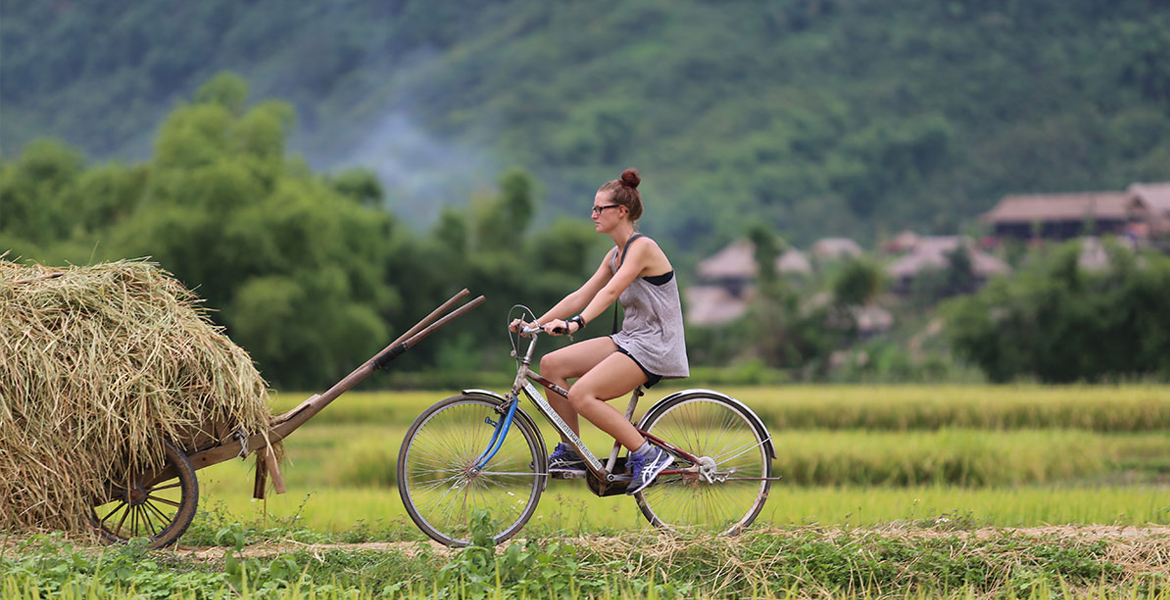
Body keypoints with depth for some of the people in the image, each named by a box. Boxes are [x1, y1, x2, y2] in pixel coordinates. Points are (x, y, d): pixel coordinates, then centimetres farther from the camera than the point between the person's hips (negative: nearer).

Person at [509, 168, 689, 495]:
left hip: (655, 346, -9)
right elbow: (581, 296, 13)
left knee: (582, 394, -24)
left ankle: (647, 455, -15)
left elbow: (611, 291, -28)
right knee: (551, 364, -2)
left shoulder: (642, 247, -14)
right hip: (629, 340, 9)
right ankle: (572, 452, 6)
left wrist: (576, 323, -41)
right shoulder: (615, 255, 14)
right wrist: (537, 323, 3)